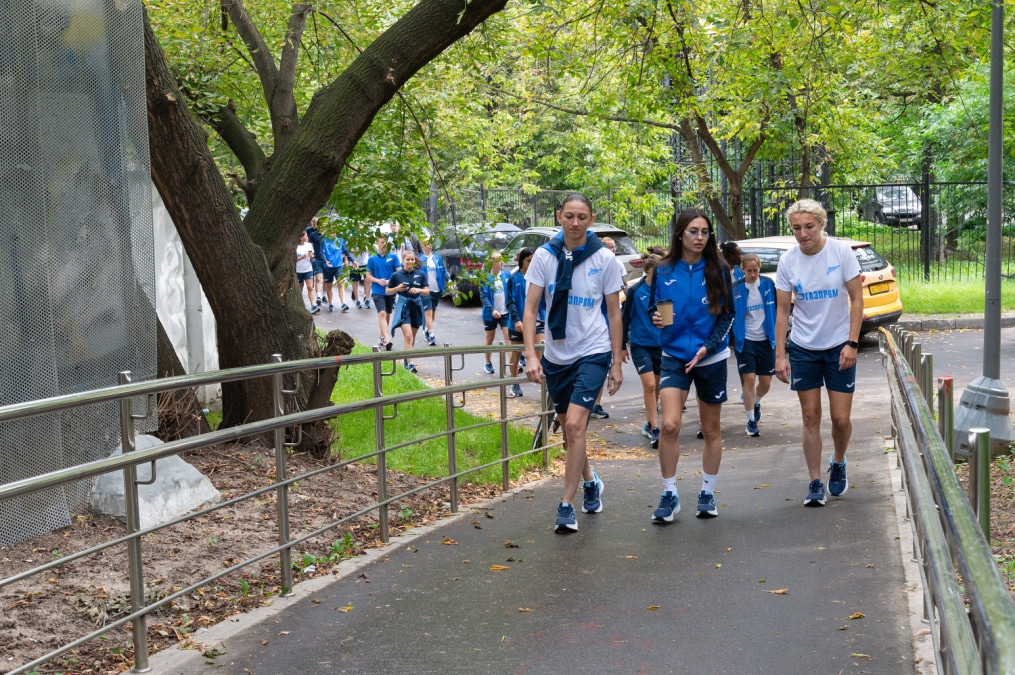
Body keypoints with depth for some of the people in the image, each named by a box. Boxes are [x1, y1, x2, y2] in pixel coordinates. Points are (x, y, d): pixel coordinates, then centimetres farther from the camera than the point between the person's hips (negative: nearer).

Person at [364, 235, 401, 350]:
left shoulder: (393, 257, 1)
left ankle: (383, 337, 29)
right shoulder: (372, 259, 0)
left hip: (390, 291, 2)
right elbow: (368, 276, 4)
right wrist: (378, 281, -14)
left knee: (387, 315, 13)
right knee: (382, 314, -16)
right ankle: (386, 339, -27)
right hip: (378, 291, -2)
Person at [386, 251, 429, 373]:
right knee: (408, 335, -17)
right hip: (403, 306, -3)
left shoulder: (420, 274, 3)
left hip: (416, 306, 3)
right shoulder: (397, 275, -2)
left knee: (412, 337, 13)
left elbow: (427, 291, 4)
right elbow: (387, 291, 6)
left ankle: (406, 359, 29)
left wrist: (419, 290, -16)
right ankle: (409, 363, -21)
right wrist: (397, 288, -12)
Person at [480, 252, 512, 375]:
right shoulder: (485, 277, -10)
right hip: (491, 314, -1)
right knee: (489, 338, 13)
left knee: (509, 337, -8)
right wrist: (492, 310, -23)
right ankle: (488, 363, 27)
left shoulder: (507, 275, -2)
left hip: (505, 312, 1)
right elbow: (483, 296, -12)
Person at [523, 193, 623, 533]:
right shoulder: (544, 256, -4)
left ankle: (567, 506, -9)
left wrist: (616, 363, 0)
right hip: (556, 354, 3)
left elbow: (614, 314, 0)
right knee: (568, 427, 17)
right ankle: (590, 481, 43)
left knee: (575, 424, -16)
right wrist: (530, 355, -16)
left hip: (592, 353, -3)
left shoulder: (603, 259, -6)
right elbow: (530, 309, -5)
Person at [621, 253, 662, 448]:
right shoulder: (635, 291, -7)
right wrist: (622, 346, 1)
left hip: (661, 345, 4)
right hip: (641, 345, -4)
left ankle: (649, 425, 26)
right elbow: (625, 318, 0)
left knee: (655, 388, 10)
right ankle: (654, 429, -9)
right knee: (649, 385, -13)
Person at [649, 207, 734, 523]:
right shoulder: (663, 271, -2)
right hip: (674, 357, 0)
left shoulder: (717, 270, -4)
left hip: (711, 359, 0)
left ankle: (707, 494, 26)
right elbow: (654, 308, 7)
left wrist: (708, 347, -15)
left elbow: (728, 314, -2)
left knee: (711, 430, 10)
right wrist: (655, 317, -17)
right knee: (669, 425, -16)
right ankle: (669, 494, -1)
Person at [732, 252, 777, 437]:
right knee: (749, 379, -6)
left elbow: (776, 310, 5)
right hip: (745, 340, -2)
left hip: (766, 340, 2)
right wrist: (731, 338, -8)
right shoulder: (736, 289, -6)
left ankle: (756, 403, 40)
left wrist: (778, 336, 2)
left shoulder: (768, 284, -2)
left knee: (765, 383, 7)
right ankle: (751, 421, 6)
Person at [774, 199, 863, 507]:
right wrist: (780, 354, -6)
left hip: (839, 347, -1)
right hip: (803, 349, 1)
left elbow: (857, 300, -6)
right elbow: (782, 310, -1)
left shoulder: (841, 252, -10)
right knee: (811, 418, 3)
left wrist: (852, 343, -13)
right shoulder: (788, 261, -5)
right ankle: (815, 484, 11)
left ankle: (838, 464, 30)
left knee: (841, 419, 0)